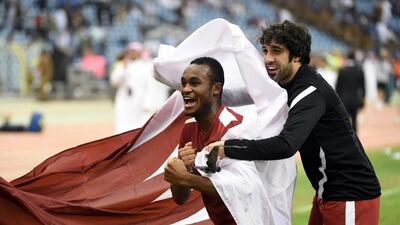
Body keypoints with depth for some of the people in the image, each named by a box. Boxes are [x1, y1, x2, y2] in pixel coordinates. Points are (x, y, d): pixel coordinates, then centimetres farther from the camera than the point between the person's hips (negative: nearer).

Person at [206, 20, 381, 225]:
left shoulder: (311, 93, -22)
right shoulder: (292, 85, 9)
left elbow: (285, 146, -36)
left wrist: (228, 148, -32)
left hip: (351, 197, -10)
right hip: (327, 194, 10)